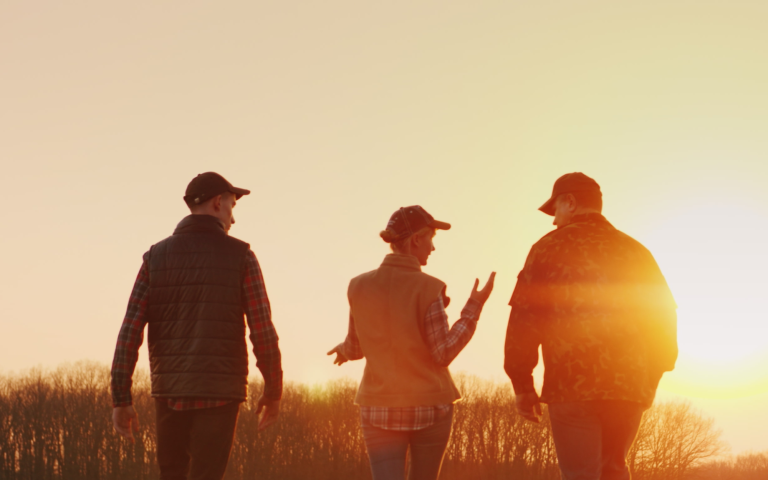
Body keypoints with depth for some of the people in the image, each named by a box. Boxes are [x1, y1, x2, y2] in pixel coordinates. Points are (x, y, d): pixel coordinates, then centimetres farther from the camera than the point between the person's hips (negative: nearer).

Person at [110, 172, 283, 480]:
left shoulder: (156, 256, 6)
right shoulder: (240, 256, -2)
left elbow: (130, 330, -1)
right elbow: (262, 329, -5)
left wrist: (121, 399, 2)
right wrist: (273, 390, 7)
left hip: (169, 391, 3)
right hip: (220, 391, -3)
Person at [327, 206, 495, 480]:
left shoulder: (359, 287, -1)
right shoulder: (428, 288, -12)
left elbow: (355, 348, 9)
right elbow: (443, 353, -12)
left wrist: (343, 350, 33)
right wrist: (474, 307, -5)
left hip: (380, 409, 2)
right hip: (429, 406, -2)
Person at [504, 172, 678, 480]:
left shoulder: (551, 248, 0)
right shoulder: (635, 252, 13)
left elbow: (524, 319, -4)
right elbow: (664, 316, 12)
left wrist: (522, 385, 1)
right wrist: (651, 378, 19)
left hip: (571, 385, -4)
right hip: (630, 386, 4)